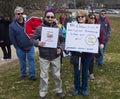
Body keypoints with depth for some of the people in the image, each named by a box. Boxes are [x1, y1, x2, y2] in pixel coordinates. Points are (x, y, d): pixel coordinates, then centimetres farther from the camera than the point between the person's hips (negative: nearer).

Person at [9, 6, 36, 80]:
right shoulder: (12, 25, -6)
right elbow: (12, 38, -3)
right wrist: (17, 47, -3)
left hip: (30, 46, 1)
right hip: (20, 48, 0)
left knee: (31, 60, 2)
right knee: (22, 61, 13)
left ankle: (32, 75, 12)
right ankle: (23, 74, 30)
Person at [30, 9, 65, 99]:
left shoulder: (58, 29, 1)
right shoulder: (39, 28, -5)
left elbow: (63, 41, 6)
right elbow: (32, 39, -3)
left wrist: (60, 48, -12)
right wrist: (38, 43, -24)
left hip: (56, 57, 2)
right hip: (44, 57, -1)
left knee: (57, 75, 14)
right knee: (44, 76, 9)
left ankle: (59, 91, 34)